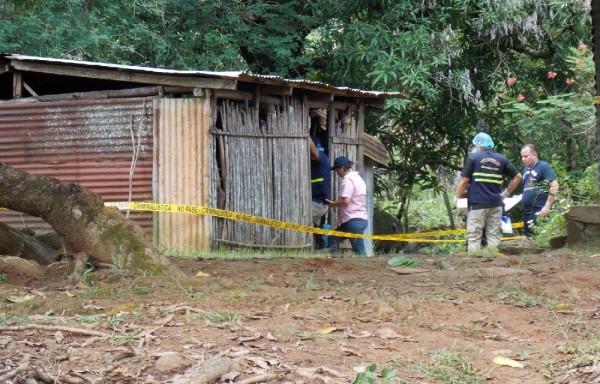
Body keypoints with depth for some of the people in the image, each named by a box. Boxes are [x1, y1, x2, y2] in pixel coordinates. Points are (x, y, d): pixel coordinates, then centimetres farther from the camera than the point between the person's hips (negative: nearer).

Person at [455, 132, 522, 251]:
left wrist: (457, 198, 5)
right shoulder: (501, 159, 11)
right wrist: (506, 193, 16)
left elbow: (464, 181, -5)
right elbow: (518, 176, 11)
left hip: (477, 204, -4)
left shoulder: (473, 157, -1)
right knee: (494, 236, 7)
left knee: (474, 237, -1)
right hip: (496, 204, 4)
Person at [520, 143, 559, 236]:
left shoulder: (543, 166, -6)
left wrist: (547, 207, -20)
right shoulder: (526, 169, 17)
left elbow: (554, 186, -14)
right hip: (527, 211, 9)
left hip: (539, 211, -9)